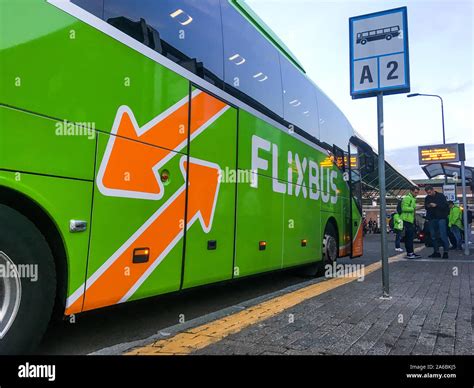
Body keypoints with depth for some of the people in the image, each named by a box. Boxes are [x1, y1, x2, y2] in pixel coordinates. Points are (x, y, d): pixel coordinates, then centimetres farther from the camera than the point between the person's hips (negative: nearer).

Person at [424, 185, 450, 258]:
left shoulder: (441, 196, -1)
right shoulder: (427, 198, 11)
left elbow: (445, 205, -8)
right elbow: (425, 207, 18)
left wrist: (436, 205, -19)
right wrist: (427, 206, -4)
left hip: (441, 218, -5)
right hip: (431, 219, 5)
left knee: (443, 235, -8)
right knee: (433, 236, 6)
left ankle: (445, 252, -3)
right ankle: (436, 252, 14)